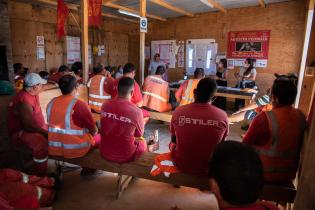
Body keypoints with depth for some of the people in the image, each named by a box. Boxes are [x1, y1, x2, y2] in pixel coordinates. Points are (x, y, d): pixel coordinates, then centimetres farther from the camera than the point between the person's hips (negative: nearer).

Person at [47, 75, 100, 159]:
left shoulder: (51, 102, -3)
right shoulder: (80, 104, -19)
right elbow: (94, 130, -10)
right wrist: (92, 133, 11)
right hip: (75, 150, -6)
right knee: (99, 137, 19)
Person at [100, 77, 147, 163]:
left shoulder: (105, 106, -11)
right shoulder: (136, 111, -24)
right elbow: (139, 134, -6)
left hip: (105, 153, 4)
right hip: (125, 156, -3)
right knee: (142, 143, 26)